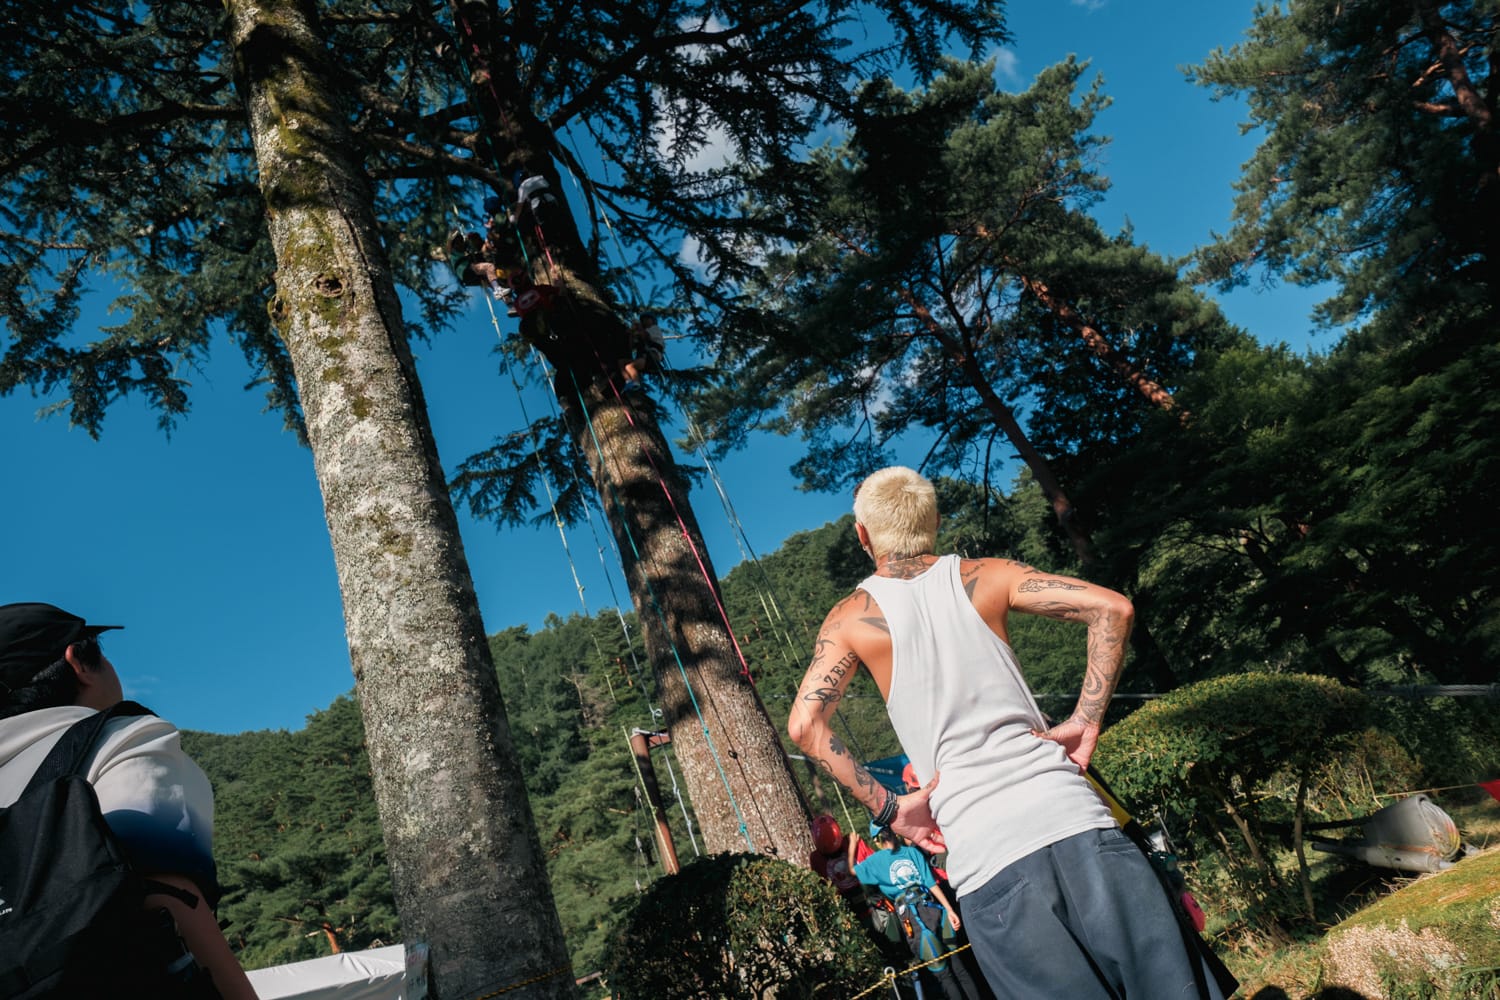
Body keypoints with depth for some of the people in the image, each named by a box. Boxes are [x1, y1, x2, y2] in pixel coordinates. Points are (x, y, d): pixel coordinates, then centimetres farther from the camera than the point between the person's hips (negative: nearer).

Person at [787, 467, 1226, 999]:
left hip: (982, 850, -1)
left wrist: (886, 806, 0)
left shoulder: (852, 618, 5)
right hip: (1075, 817, 2)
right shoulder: (985, 576, 9)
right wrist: (1084, 721, 5)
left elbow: (804, 724, -7)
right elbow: (1113, 607, 1)